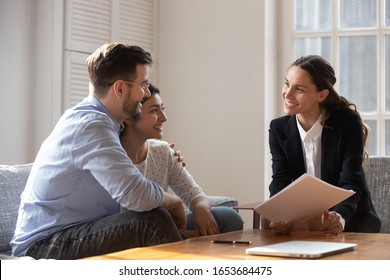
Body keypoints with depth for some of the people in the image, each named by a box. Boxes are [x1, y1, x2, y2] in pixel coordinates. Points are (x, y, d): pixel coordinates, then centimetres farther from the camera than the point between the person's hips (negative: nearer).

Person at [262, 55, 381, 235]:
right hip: (303, 218, 4)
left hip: (351, 218, -3)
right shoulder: (279, 128, -3)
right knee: (268, 221, -26)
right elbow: (280, 182, -13)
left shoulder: (348, 122, -15)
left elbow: (351, 184, -21)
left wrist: (339, 217, -45)